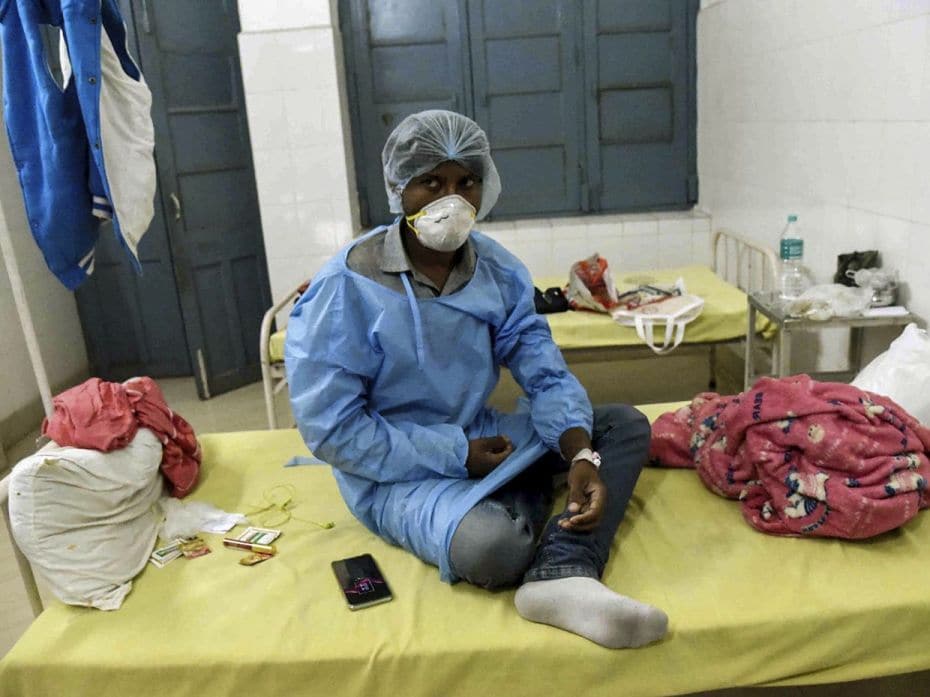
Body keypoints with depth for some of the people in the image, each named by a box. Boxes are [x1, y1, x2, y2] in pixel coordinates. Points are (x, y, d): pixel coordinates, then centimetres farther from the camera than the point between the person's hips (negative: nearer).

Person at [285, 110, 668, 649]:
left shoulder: (499, 271, -2)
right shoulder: (346, 287, -17)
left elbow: (547, 375, -5)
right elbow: (331, 428, -17)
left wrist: (581, 457, -25)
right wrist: (456, 455, -19)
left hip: (486, 439, 7)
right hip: (398, 473, -6)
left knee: (627, 425, -5)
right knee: (495, 546, -36)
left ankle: (561, 574, -28)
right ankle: (532, 498, -1)